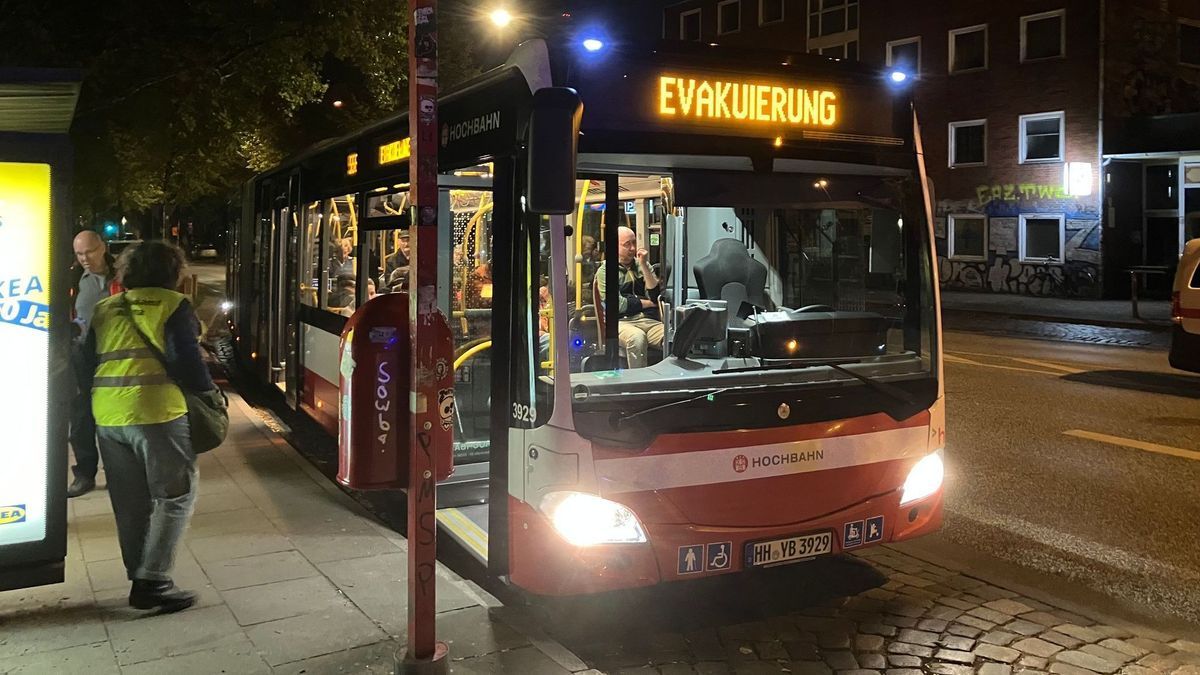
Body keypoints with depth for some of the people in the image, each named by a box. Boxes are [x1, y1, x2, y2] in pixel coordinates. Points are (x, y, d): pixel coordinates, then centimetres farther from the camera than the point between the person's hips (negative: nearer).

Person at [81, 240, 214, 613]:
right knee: (175, 496, 3)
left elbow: (89, 363, 16)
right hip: (156, 412, -6)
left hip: (107, 415, 6)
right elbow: (186, 360, -10)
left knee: (130, 503, 14)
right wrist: (208, 393, 4)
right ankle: (152, 581, -4)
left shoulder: (103, 309, 16)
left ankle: (140, 578, 21)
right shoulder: (173, 305, -2)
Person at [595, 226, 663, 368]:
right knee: (637, 338, -38)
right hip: (622, 321, -3)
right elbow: (617, 305, -5)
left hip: (650, 320, 3)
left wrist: (644, 266, 0)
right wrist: (648, 303, 5)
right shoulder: (604, 270, 7)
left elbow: (657, 296, 6)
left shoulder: (642, 265, 20)